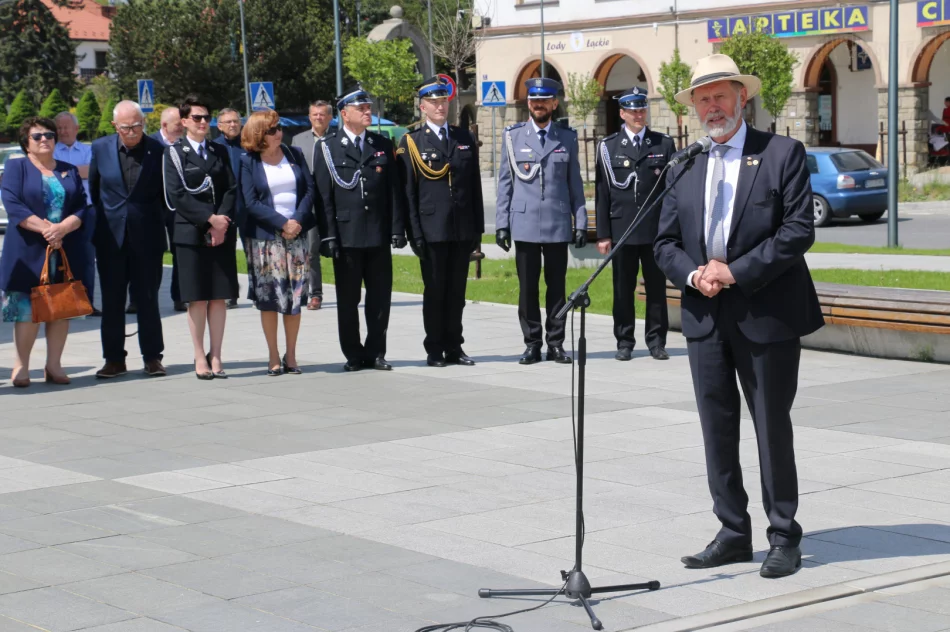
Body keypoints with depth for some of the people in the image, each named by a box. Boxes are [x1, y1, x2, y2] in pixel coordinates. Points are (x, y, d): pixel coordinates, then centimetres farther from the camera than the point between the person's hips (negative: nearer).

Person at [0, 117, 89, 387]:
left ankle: (54, 365, 10)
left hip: (66, 250, 3)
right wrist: (45, 228, -17)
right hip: (29, 251, -3)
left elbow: (81, 206, 5)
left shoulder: (70, 170, 15)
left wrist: (63, 228, -14)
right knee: (27, 309, -4)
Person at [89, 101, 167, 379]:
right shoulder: (101, 148, 1)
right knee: (112, 300, 6)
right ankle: (114, 359, 12)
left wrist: (157, 220, 2)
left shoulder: (157, 150, -6)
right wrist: (103, 218, 11)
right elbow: (94, 189, 12)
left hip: (147, 237, -2)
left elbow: (166, 192, 3)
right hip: (110, 236, 2)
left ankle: (152, 356, 14)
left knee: (147, 298, 5)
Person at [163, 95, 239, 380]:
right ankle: (200, 358, 4)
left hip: (222, 233, 3)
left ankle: (216, 357, 7)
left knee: (220, 297, 2)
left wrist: (223, 221, -9)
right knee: (197, 299, -2)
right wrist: (210, 218, -14)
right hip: (191, 233, -3)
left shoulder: (220, 152, 15)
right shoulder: (174, 153, 2)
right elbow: (176, 195, -8)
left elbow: (231, 190, 8)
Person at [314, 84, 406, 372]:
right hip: (346, 237, -3)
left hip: (379, 236, 3)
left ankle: (375, 352, 14)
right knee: (348, 300, 4)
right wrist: (328, 236, -8)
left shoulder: (383, 146, 12)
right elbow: (323, 195, -2)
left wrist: (397, 229, 2)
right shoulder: (327, 147, 2)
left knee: (380, 297, 4)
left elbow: (394, 191, 10)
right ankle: (354, 355, 13)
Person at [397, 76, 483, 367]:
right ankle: (434, 351, 10)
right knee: (434, 291, 2)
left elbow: (475, 187, 12)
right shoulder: (411, 143, 1)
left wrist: (478, 228, 8)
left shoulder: (465, 139, 12)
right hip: (432, 230, -3)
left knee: (457, 291, 8)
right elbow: (408, 192, -2)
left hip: (463, 230, 3)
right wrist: (414, 233, -9)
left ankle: (453, 348, 15)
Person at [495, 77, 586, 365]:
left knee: (557, 287, 4)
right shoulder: (513, 136, 7)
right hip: (525, 225, 0)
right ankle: (532, 344, 9)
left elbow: (575, 184, 10)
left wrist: (580, 223, 3)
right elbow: (505, 183, 6)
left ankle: (556, 344, 11)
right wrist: (501, 223, 0)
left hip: (558, 225, 1)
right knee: (528, 288, 2)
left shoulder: (567, 138, 9)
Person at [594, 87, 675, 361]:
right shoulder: (608, 147, 5)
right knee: (623, 290, 4)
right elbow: (602, 192, 3)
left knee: (657, 288, 4)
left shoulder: (664, 144, 7)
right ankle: (624, 342, 12)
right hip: (622, 230, 0)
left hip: (657, 230, 0)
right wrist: (603, 234, -1)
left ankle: (656, 341, 11)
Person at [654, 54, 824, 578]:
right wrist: (694, 275, -8)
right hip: (705, 318, 5)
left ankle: (784, 538, 13)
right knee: (717, 429, 8)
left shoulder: (782, 154, -1)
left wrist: (735, 271, -15)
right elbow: (665, 243, 12)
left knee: (773, 428, 2)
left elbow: (799, 230, -10)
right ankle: (733, 533, 17)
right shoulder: (684, 168, 13)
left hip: (766, 315, -5)